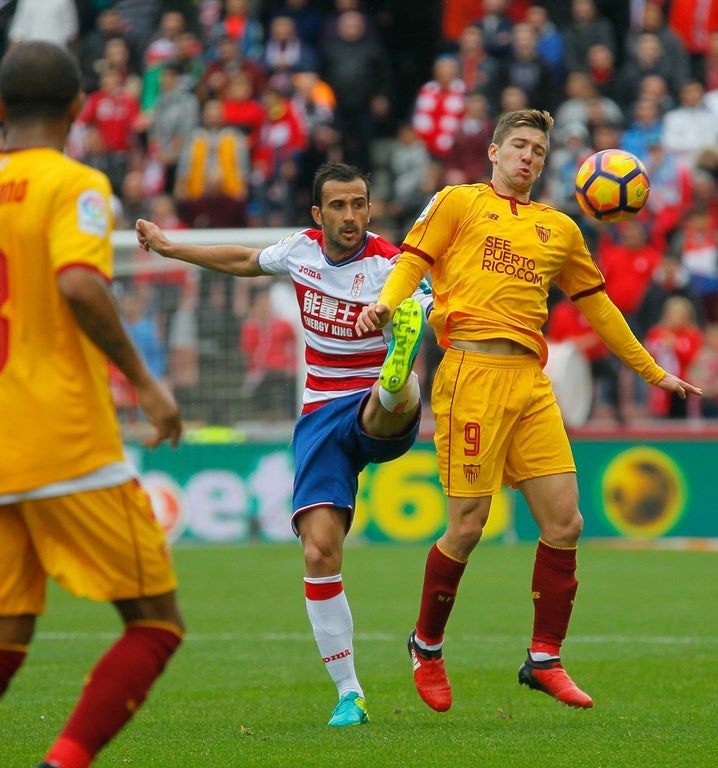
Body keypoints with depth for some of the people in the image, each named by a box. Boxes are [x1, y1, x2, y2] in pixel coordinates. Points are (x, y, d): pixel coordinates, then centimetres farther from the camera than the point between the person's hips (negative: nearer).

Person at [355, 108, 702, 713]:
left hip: (531, 380, 5)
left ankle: (545, 660, 9)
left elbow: (596, 304, 28)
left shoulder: (560, 228, 22)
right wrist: (386, 302, -20)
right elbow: (413, 261, 2)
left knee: (565, 522, -2)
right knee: (468, 527, -6)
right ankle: (427, 646, 16)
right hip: (474, 369, -5)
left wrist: (653, 372, 31)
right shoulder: (458, 202, 10)